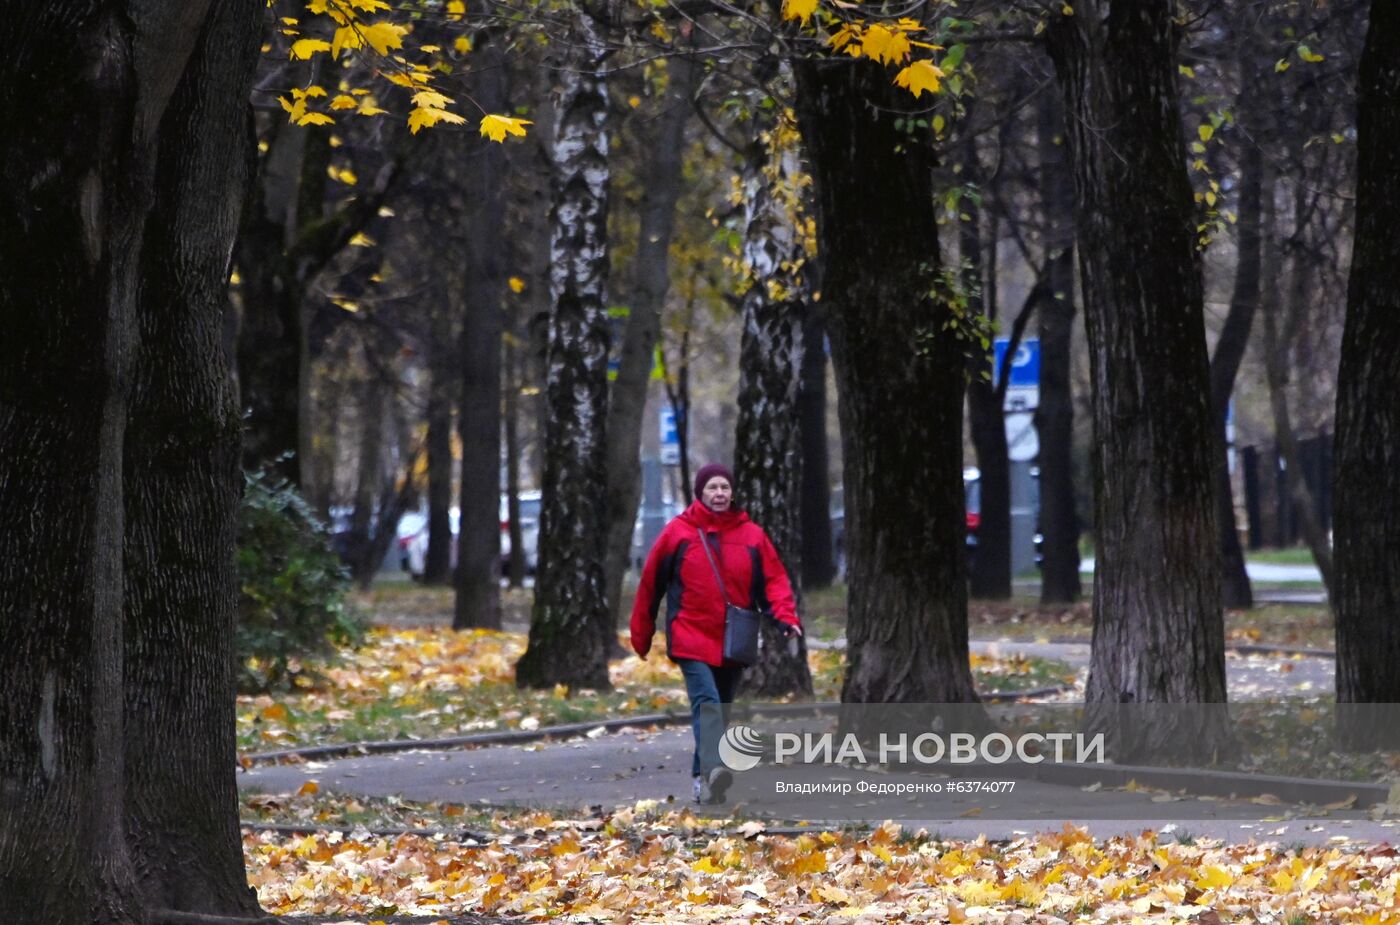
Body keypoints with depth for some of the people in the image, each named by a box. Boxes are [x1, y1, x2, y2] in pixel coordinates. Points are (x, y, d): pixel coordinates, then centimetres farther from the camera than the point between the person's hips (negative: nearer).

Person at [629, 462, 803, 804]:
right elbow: (651, 583, 7)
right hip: (691, 638, -4)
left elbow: (774, 580, 5)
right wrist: (641, 635, 11)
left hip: (733, 642, 4)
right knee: (707, 702, -21)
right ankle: (712, 772, -36)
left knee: (720, 706, 10)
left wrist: (786, 617, -14)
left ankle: (702, 777, 22)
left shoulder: (752, 535, 6)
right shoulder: (678, 532, 0)